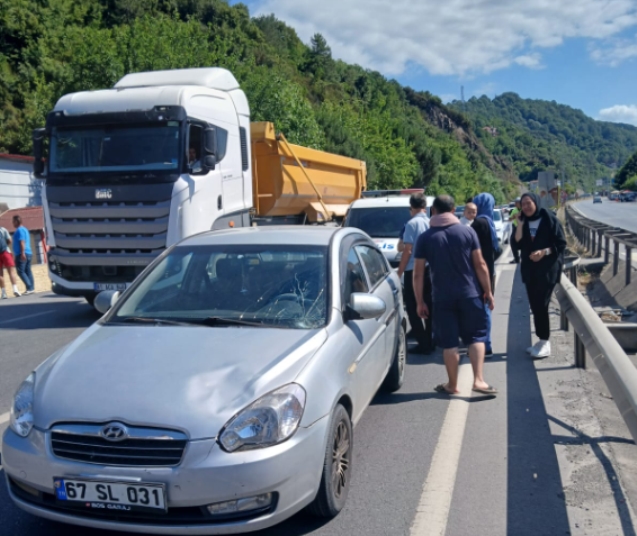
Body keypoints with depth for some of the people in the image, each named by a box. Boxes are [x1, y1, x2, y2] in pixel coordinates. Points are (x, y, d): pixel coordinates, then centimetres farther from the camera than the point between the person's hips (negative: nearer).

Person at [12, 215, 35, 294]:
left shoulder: (19, 230, -9)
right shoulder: (25, 229, 20)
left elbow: (22, 242, -20)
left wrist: (22, 253, -26)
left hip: (22, 254, -10)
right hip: (28, 253, 10)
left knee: (21, 271, -10)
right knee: (28, 271, 7)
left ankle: (29, 288, -17)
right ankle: (31, 288, 5)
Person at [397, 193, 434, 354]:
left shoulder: (412, 223, -12)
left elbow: (407, 251, -14)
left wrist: (399, 272, -8)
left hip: (413, 271, -6)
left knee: (413, 309, 1)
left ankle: (424, 343, -1)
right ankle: (429, 341, 21)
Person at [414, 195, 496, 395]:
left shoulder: (425, 238, -1)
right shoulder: (467, 232, -2)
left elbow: (418, 274, -2)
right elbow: (480, 265, -3)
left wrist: (420, 301, 5)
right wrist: (488, 292, 5)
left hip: (443, 297, 0)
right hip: (470, 294, 0)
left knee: (449, 342, 8)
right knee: (476, 336, 11)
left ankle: (452, 385, 17)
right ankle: (478, 380, 1)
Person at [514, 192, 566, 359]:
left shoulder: (549, 219, -8)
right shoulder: (525, 223, 8)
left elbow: (561, 243, -9)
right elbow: (518, 243, -4)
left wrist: (544, 251, -21)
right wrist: (520, 223, -10)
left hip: (547, 269, -6)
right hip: (530, 269, 6)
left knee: (541, 304, -8)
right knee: (535, 305, 8)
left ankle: (545, 343, 1)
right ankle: (542, 340, 18)